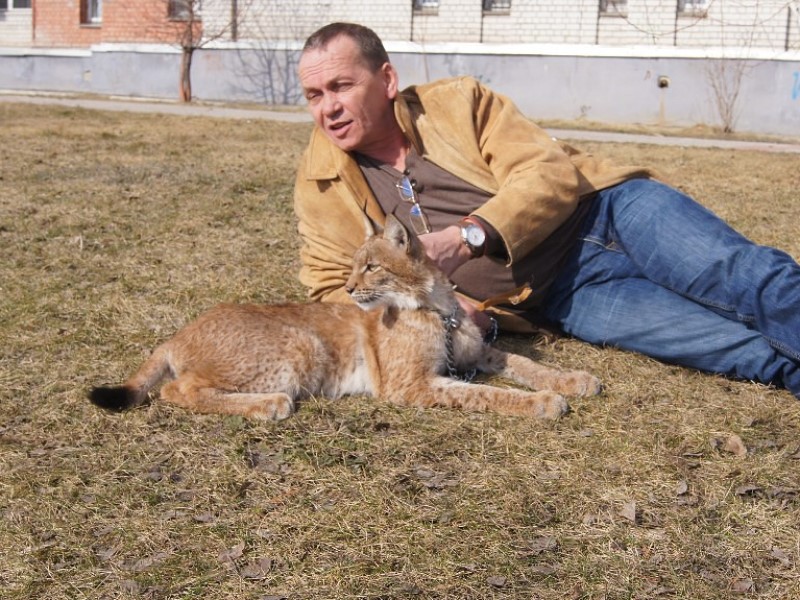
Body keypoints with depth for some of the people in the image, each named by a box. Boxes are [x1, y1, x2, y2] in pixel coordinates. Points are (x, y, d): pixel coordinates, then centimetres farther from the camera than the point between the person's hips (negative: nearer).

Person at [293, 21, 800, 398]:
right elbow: (334, 288, 5)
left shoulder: (457, 100, 0)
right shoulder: (321, 186, 4)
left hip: (606, 207, 1)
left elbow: (553, 173, -8)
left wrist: (467, 237, -25)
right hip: (565, 298, 0)